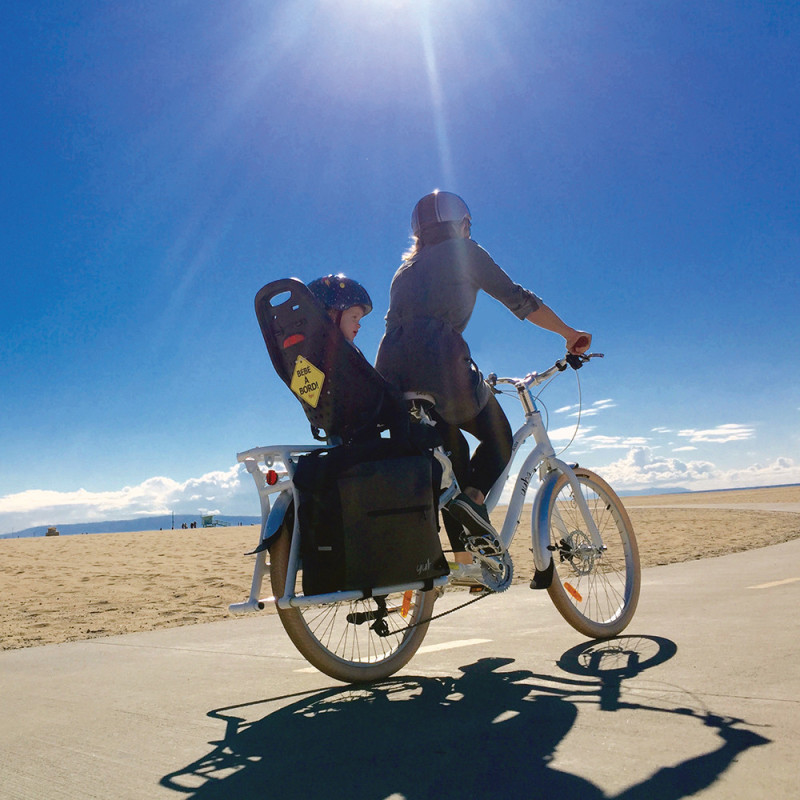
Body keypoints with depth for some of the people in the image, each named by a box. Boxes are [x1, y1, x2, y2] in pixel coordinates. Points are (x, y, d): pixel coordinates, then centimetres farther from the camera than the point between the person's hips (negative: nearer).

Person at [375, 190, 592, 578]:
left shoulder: (405, 269, 30)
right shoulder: (464, 252, 13)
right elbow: (519, 299, 11)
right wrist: (570, 334, 21)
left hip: (391, 372, 6)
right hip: (440, 364, -6)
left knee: (451, 448, 20)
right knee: (499, 438, 17)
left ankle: (465, 558, 16)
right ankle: (473, 496, -12)